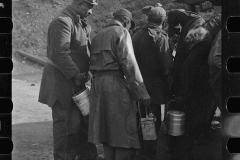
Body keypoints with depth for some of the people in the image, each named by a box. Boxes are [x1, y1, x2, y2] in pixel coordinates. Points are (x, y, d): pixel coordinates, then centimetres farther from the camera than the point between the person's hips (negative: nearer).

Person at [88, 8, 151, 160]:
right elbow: (129, 64, -13)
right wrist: (142, 92, -14)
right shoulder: (121, 32, -3)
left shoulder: (98, 36, 21)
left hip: (97, 84, 8)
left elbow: (93, 63, 13)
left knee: (107, 132, 10)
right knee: (124, 135, -5)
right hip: (117, 84, -7)